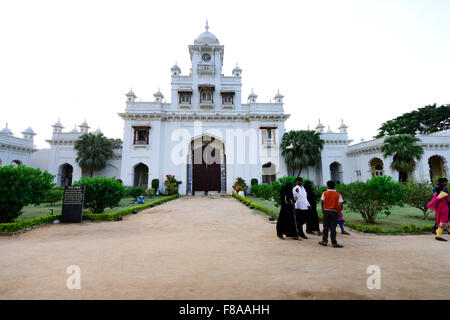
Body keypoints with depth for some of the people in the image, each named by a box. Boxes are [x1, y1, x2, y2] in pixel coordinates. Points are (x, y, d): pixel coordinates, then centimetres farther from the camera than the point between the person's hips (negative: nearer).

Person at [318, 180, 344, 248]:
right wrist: (339, 210, 6)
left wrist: (323, 210, 4)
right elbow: (341, 203, -8)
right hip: (334, 212, 0)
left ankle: (324, 241, 16)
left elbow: (322, 201, -8)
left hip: (326, 211, 1)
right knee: (333, 228, 1)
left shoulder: (325, 193, 0)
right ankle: (334, 243, 2)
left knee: (326, 227, 10)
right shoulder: (338, 194, 1)